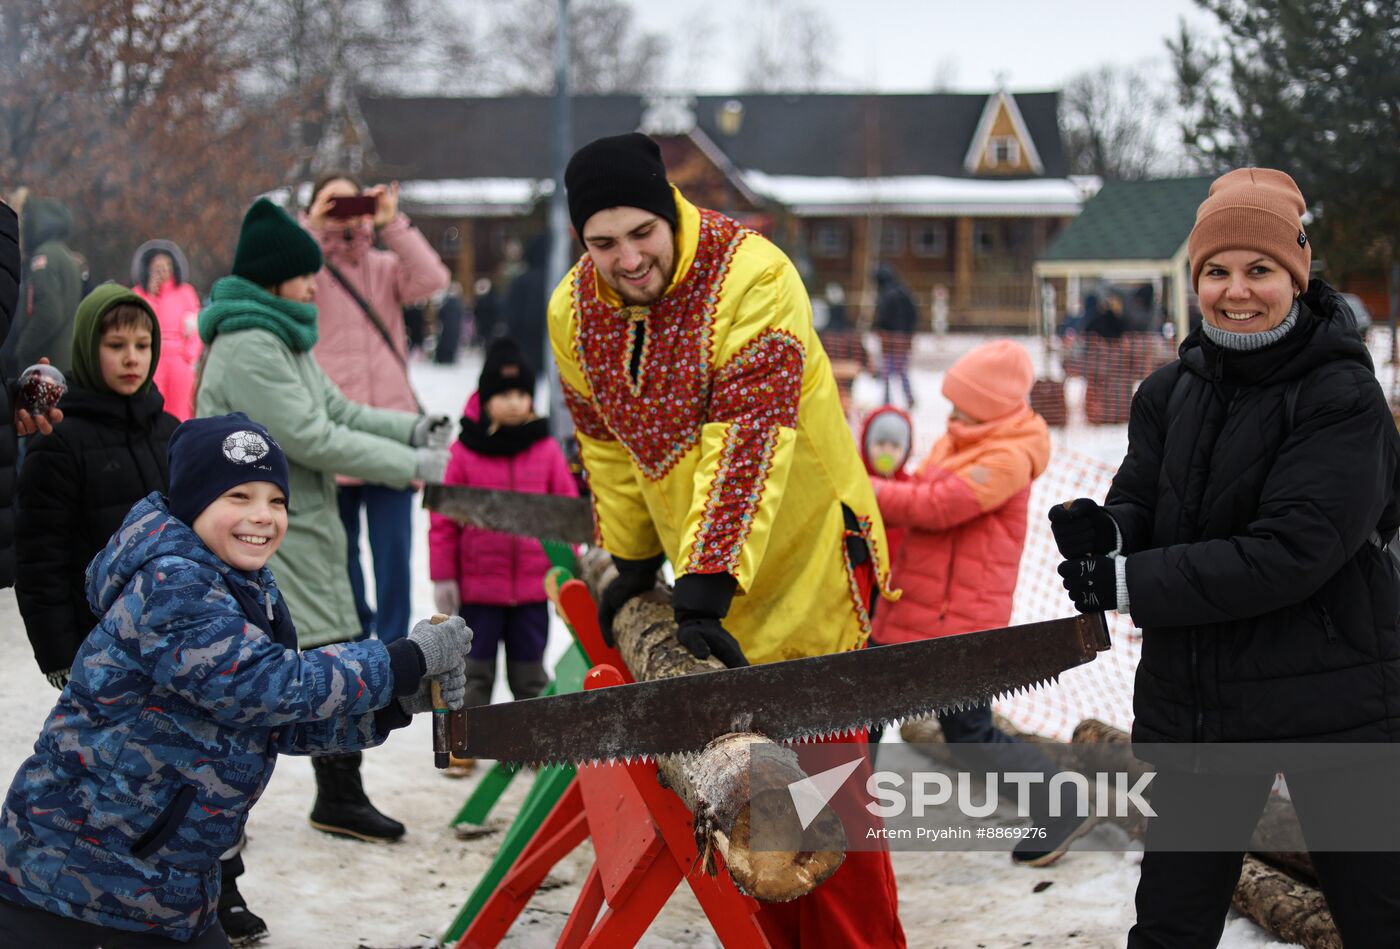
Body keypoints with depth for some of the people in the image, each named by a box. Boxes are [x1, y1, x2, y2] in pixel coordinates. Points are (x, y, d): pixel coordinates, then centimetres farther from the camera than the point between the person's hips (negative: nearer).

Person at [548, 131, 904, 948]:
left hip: (806, 553, -6)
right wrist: (633, 559, 16)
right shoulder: (575, 311, -2)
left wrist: (707, 584, -32)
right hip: (701, 575, 6)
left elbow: (749, 437, -28)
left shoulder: (752, 277, -23)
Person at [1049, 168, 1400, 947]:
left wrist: (1127, 584, -20)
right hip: (1199, 701, 6)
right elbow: (1139, 504, 4)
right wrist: (1103, 532, -21)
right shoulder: (1171, 393, 6)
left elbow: (1290, 553, -22)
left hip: (1332, 700, -5)